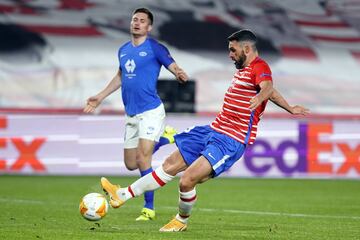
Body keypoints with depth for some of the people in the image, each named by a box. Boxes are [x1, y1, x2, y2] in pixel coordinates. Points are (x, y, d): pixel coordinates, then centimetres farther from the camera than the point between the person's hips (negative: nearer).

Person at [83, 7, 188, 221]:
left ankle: (149, 209, -3)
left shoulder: (155, 48, -7)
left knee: (143, 159, -15)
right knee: (131, 164, 10)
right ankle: (164, 138, 30)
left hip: (150, 111, -7)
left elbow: (174, 67, -13)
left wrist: (180, 74, -37)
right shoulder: (124, 50, 12)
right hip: (131, 115, 7)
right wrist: (100, 97, 26)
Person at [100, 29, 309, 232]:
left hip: (231, 141, -10)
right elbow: (272, 93, 25)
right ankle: (124, 194, 22)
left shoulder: (260, 68, -16)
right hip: (214, 130, 10)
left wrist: (258, 99, -60)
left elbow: (267, 88, -38)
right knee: (170, 165, 13)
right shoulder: (243, 69, 15)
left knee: (187, 180, -15)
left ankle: (182, 221, 12)